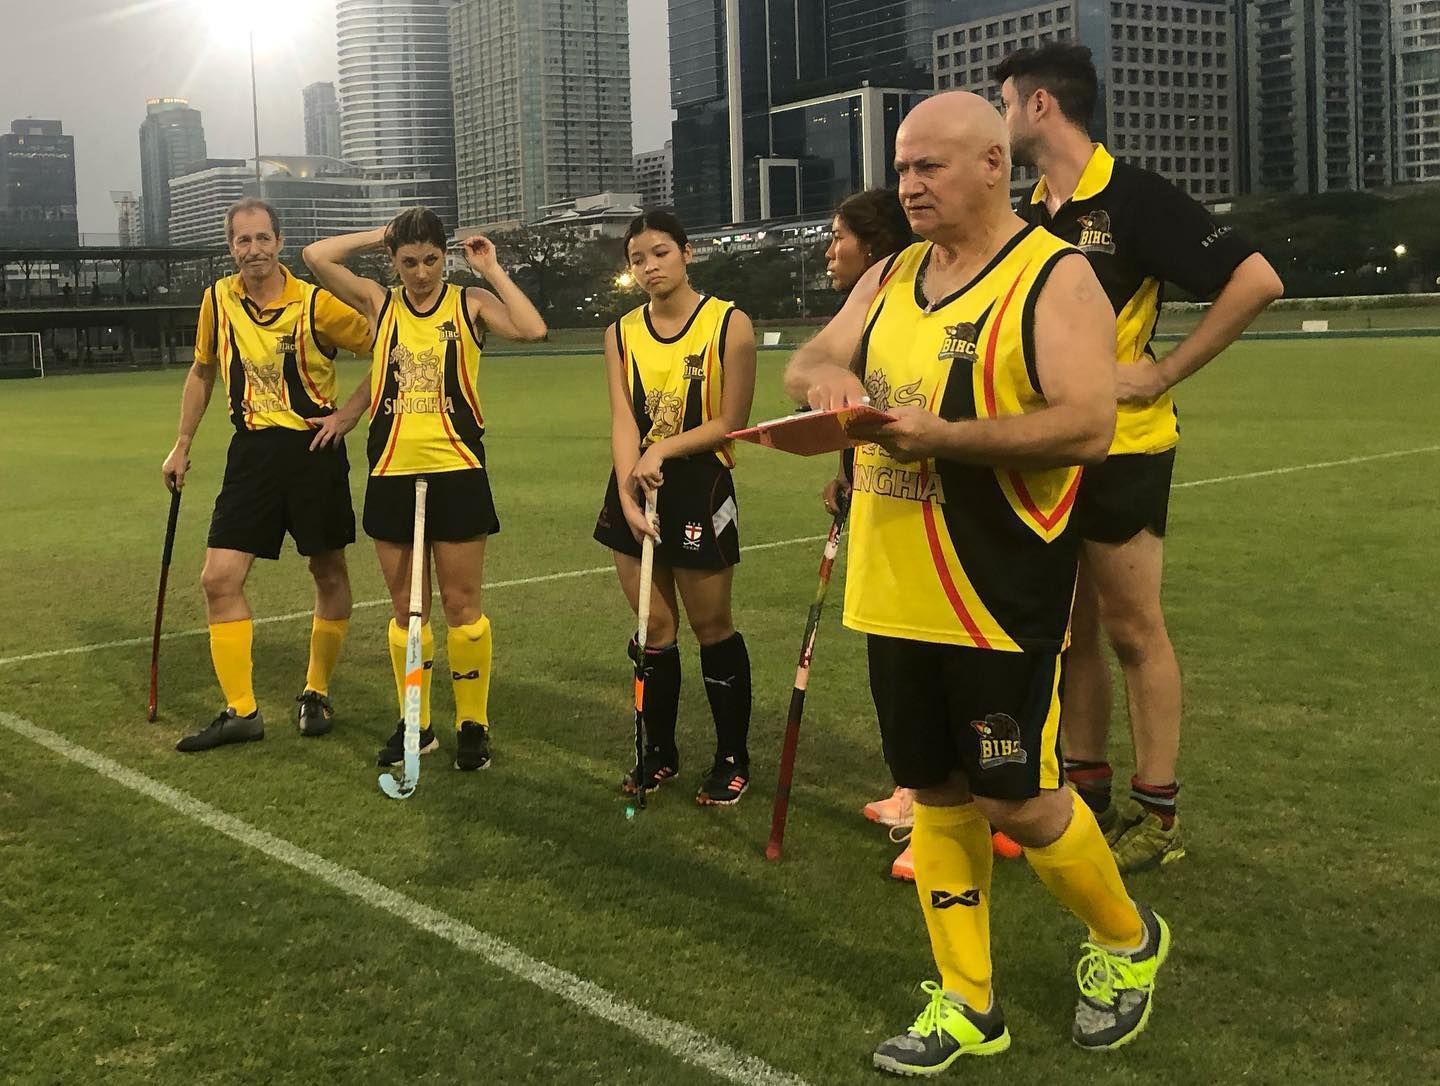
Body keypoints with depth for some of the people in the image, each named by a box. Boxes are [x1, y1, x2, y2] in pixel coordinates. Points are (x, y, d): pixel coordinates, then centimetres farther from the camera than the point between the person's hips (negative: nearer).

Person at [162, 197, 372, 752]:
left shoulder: (316, 304, -12)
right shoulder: (219, 300, 2)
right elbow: (202, 371, 16)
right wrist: (182, 445, 18)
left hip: (316, 451, -3)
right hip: (253, 453, 3)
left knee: (330, 576, 7)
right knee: (219, 580, -4)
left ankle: (317, 694, 27)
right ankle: (240, 711, 6)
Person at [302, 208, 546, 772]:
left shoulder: (470, 303, 0)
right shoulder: (380, 304, 7)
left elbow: (532, 329, -17)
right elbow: (316, 255, -1)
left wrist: (492, 270, -8)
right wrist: (380, 235, 4)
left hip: (456, 473, -3)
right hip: (392, 475, 3)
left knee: (462, 606, 3)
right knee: (406, 610, 10)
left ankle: (473, 725, 15)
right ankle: (414, 724, 22)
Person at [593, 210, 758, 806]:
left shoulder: (729, 324, -8)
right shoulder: (621, 333, 5)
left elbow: (731, 423, -9)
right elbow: (623, 420, -5)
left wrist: (663, 449, -20)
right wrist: (627, 493, -19)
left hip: (699, 489, -4)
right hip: (636, 492, 4)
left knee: (712, 627, 5)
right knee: (652, 629, 10)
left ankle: (733, 758, 18)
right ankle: (659, 751, 25)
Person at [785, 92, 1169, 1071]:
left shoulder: (1055, 279, -11)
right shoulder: (890, 280, 11)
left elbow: (1088, 426, -21)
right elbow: (807, 364, 10)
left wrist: (939, 435, -26)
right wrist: (826, 376, -15)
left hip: (1002, 601, -7)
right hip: (898, 596, 7)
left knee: (1016, 799, 0)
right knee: (936, 791, 12)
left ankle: (1129, 941, 29)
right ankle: (968, 1006, 26)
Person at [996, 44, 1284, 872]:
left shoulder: (1133, 198, -13)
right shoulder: (1031, 214, 9)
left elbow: (1258, 281, -18)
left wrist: (1164, 374, -17)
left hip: (1121, 450, -7)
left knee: (1133, 630, 0)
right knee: (1071, 629, 12)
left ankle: (1158, 813, 11)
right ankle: (1088, 789, 23)